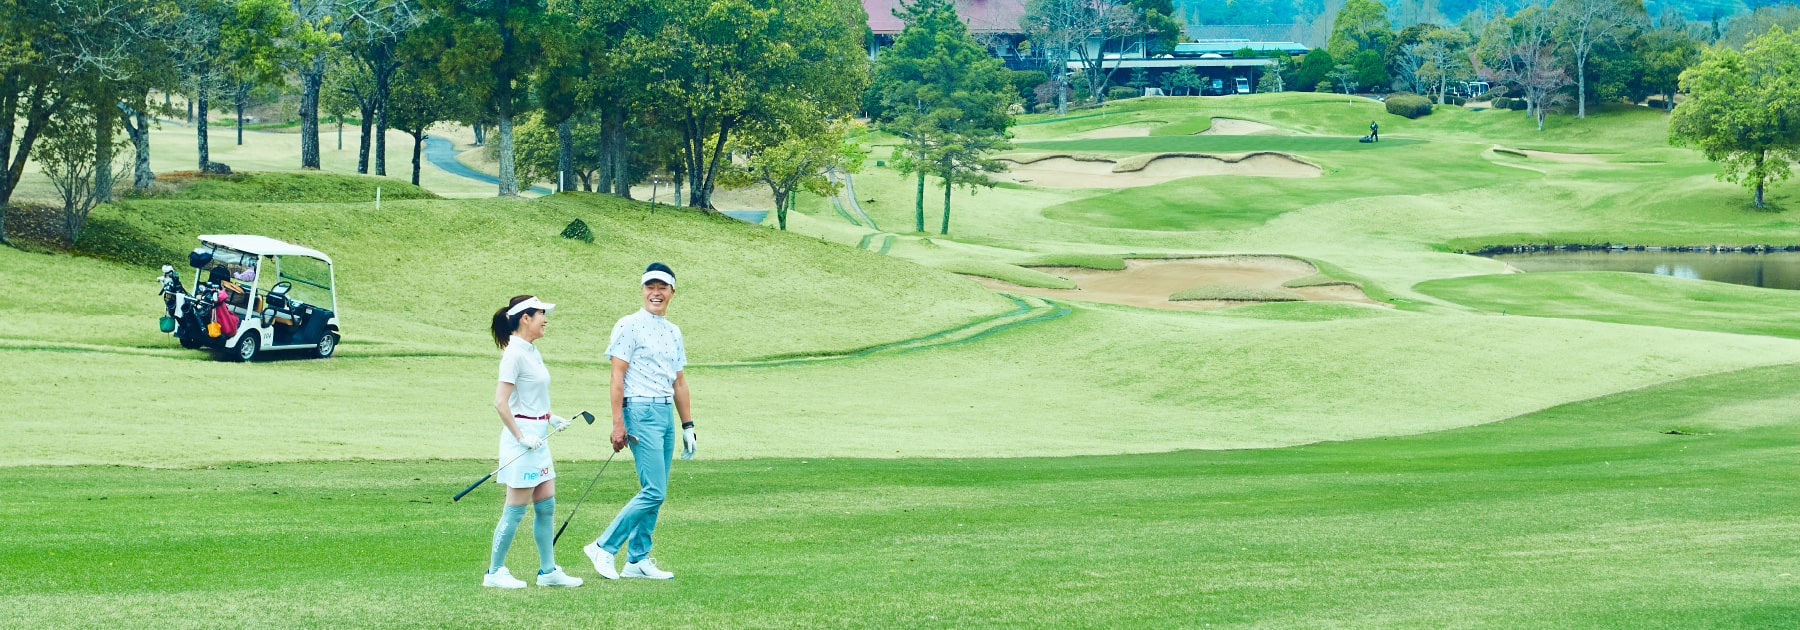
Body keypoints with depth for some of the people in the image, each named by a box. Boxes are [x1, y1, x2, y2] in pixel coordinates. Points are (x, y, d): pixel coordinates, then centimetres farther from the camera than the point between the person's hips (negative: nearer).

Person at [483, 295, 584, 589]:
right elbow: (501, 402, -20)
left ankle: (548, 570, 19)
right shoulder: (514, 353, -15)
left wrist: (549, 418, 14)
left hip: (537, 438, 9)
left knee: (546, 506, 12)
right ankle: (494, 573, 6)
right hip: (522, 436, -9)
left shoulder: (531, 352, 12)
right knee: (515, 509, -3)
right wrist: (521, 437, -20)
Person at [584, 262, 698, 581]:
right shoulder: (629, 326, -5)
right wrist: (618, 424, -15)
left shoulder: (673, 332, 17)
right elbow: (617, 375, -9)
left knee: (655, 494, 7)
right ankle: (604, 548, -5)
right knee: (653, 492, -13)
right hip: (641, 411, -8)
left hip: (666, 414, 8)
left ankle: (637, 559, 13)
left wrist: (688, 425, 19)